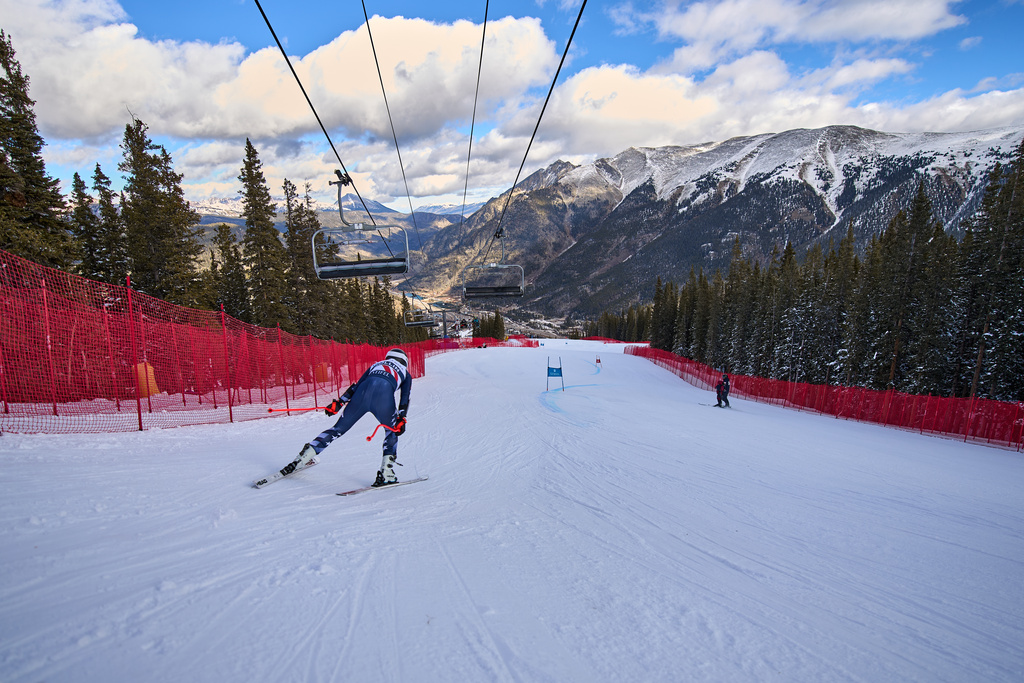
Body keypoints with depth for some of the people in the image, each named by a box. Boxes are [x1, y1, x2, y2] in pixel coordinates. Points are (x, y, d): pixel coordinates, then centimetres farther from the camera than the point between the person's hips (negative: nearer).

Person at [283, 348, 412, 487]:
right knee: (392, 431, 21)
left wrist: (339, 402, 21)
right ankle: (386, 473, 7)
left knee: (339, 428, 15)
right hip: (384, 395, -2)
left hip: (363, 391, 2)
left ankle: (301, 459, 11)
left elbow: (357, 385, 25)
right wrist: (401, 419, 4)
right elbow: (405, 398, 13)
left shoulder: (376, 365, 38)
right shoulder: (405, 373, 31)